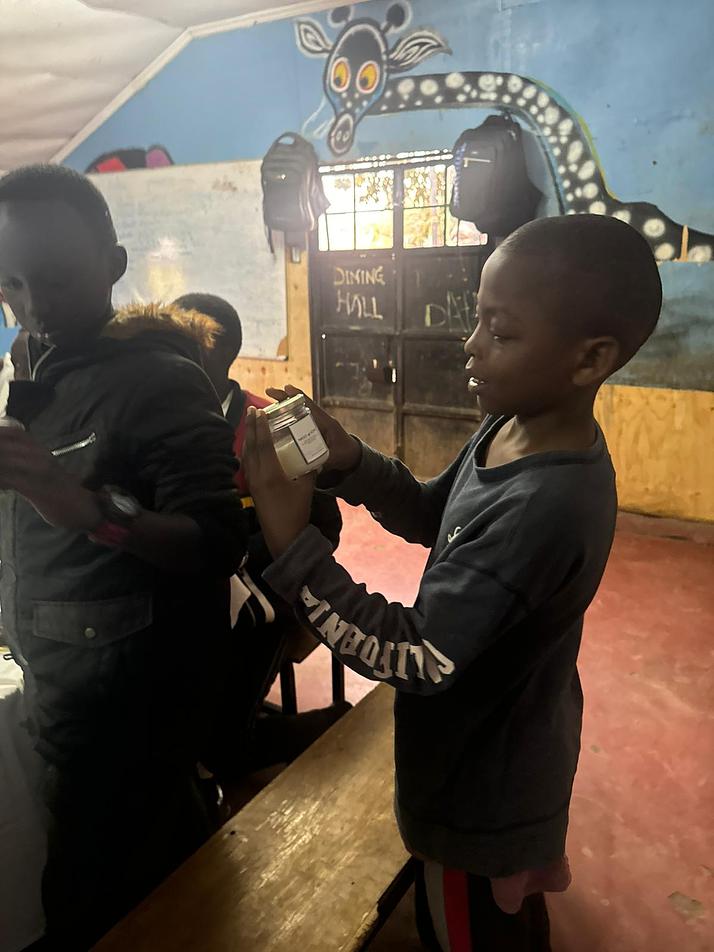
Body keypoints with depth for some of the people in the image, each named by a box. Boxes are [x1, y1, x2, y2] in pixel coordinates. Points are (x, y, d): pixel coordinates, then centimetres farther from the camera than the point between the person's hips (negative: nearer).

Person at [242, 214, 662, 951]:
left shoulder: (546, 508, -38)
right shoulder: (516, 427, -10)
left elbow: (415, 660, -33)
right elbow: (433, 516, 3)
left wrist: (290, 543, -37)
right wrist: (348, 461, -13)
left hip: (480, 796, -7)